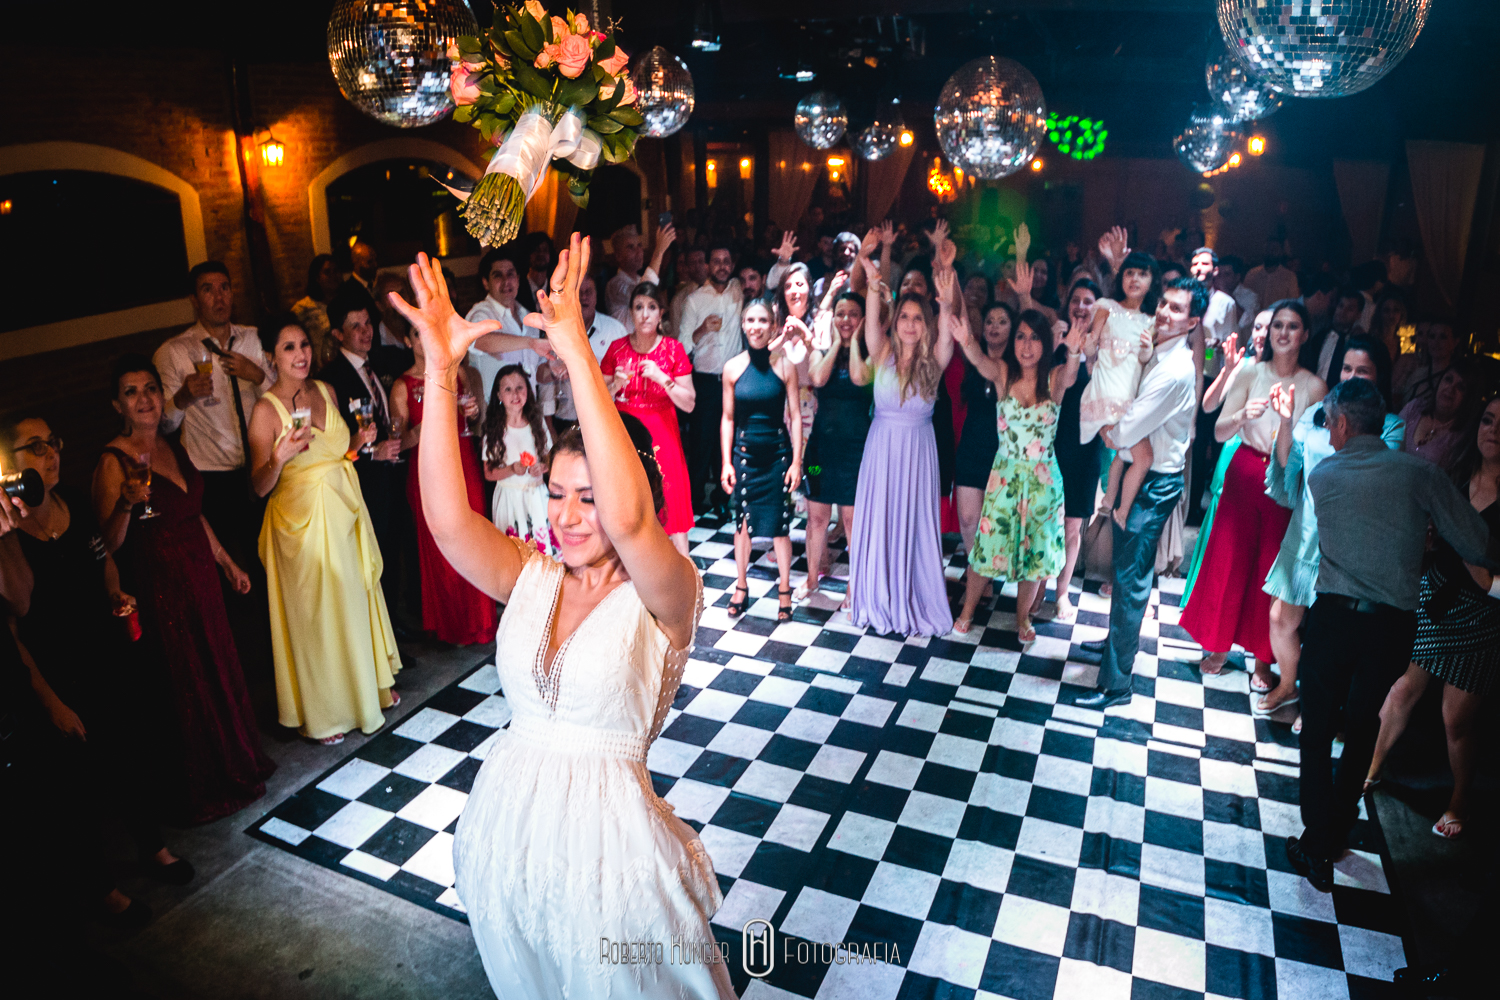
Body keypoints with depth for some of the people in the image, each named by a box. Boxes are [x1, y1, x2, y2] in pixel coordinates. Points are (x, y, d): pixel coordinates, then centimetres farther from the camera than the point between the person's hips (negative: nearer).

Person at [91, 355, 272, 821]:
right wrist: (126, 504, -35)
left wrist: (227, 562, 19)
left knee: (220, 671, 16)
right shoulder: (114, 461, -14)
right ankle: (201, 792, 23)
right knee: (184, 684, 5)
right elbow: (108, 543, -18)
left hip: (200, 576, 7)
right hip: (158, 586, -7)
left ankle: (235, 766, 35)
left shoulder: (173, 447, 8)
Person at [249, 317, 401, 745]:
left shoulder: (326, 391, 4)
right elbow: (259, 486, -13)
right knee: (315, 612, 5)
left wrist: (358, 443, -2)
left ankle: (368, 684, 37)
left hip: (343, 511, 6)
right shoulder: (267, 409, -13)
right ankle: (322, 712, 23)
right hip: (303, 520, -6)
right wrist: (279, 457, -31)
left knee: (356, 599, 17)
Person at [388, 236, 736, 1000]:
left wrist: (577, 355, -41)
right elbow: (446, 517, -17)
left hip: (604, 838, -5)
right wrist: (440, 371, -26)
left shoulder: (663, 597, -17)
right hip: (508, 823, 5)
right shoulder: (530, 578, -2)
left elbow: (629, 519, -37)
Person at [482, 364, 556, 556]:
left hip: (537, 495, 2)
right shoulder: (494, 431, -3)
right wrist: (512, 469, -19)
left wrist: (544, 467, -12)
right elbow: (488, 473, -2)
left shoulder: (537, 424, 3)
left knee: (543, 543, 0)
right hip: (509, 497, -2)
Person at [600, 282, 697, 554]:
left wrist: (662, 378, -15)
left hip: (663, 439, -1)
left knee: (671, 512, -5)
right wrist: (616, 385, -10)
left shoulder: (673, 349, 1)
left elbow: (689, 404, -4)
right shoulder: (617, 349, 5)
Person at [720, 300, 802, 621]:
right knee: (742, 521, 10)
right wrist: (726, 463, -1)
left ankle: (784, 590, 17)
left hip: (777, 452, -1)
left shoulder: (784, 365, -4)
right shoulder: (733, 367, 0)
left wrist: (796, 461, -7)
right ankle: (741, 587, 25)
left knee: (779, 522, 3)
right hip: (743, 452, 2)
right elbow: (728, 419, 3)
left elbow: (795, 416, -3)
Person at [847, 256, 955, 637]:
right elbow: (871, 324, -19)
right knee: (878, 521, 7)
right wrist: (874, 286, -34)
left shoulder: (932, 361, -3)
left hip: (918, 449, 0)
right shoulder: (883, 353, -2)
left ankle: (915, 601, 22)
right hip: (882, 445, 1)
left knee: (915, 523, 7)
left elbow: (947, 335, -21)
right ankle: (879, 601, 24)